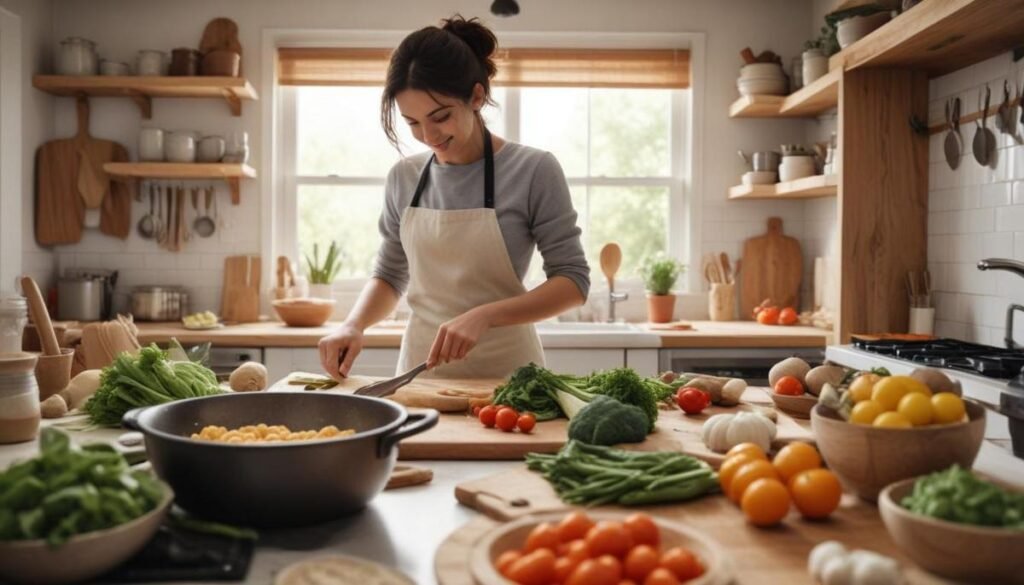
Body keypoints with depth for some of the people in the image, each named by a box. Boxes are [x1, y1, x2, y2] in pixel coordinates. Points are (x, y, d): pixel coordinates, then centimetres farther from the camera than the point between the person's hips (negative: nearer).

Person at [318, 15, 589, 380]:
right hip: (420, 367, 3)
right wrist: (354, 325, -6)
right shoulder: (403, 178, 3)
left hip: (505, 372, -3)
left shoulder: (533, 171, -9)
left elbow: (574, 280, -9)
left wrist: (484, 316, -22)